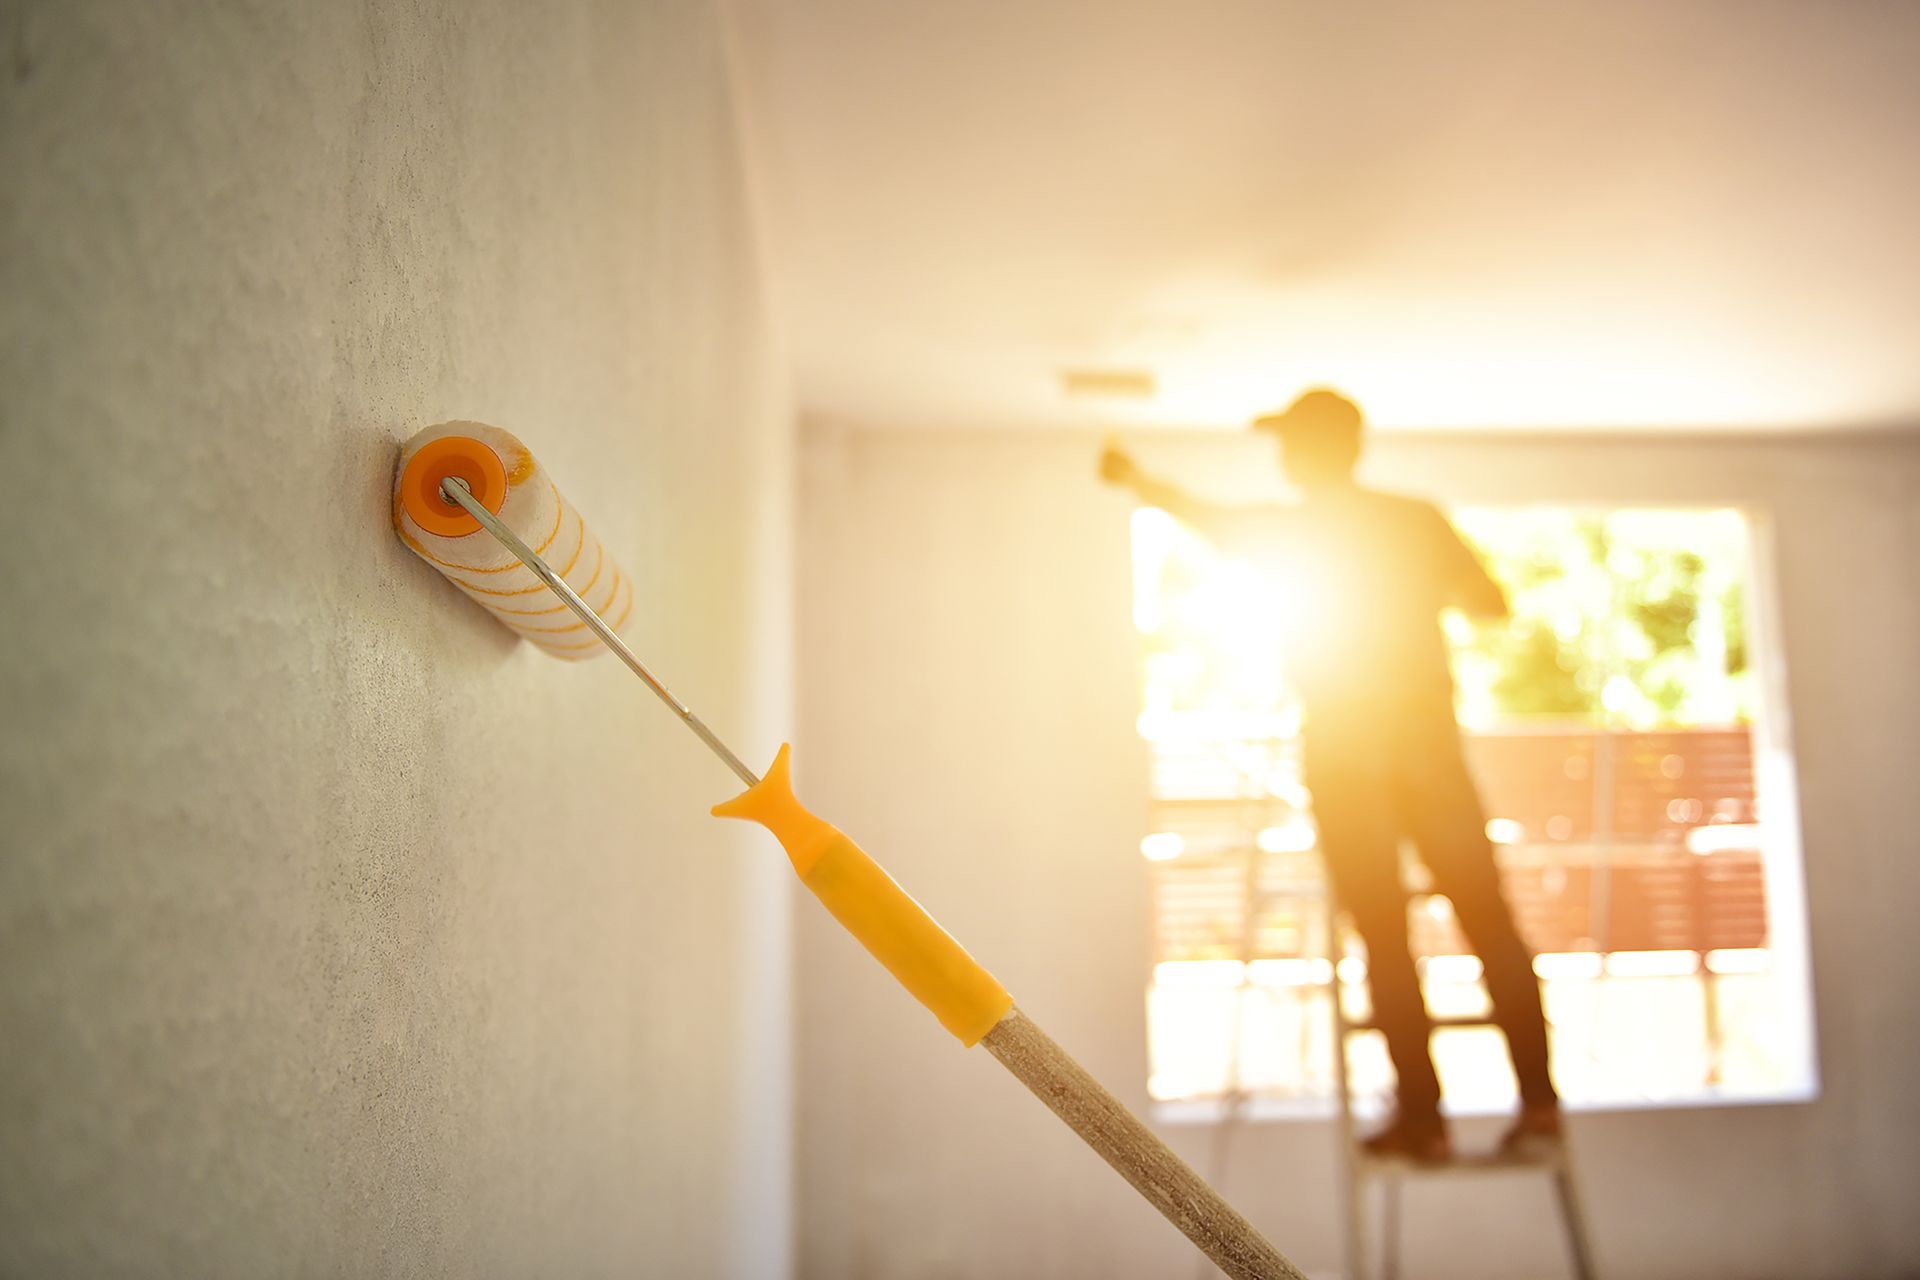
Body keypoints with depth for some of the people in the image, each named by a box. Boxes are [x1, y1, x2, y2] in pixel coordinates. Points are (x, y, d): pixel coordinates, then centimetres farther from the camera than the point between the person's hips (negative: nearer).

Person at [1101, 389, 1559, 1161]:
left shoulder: (1285, 527, 0)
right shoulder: (1419, 519, 6)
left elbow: (1198, 513, 15)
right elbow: (1492, 603, 11)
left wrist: (1132, 478, 32)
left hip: (1343, 755, -2)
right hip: (1430, 743, 3)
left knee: (1384, 935, 0)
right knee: (1487, 917, 5)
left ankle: (1422, 1117, 2)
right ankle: (1538, 1096, 3)